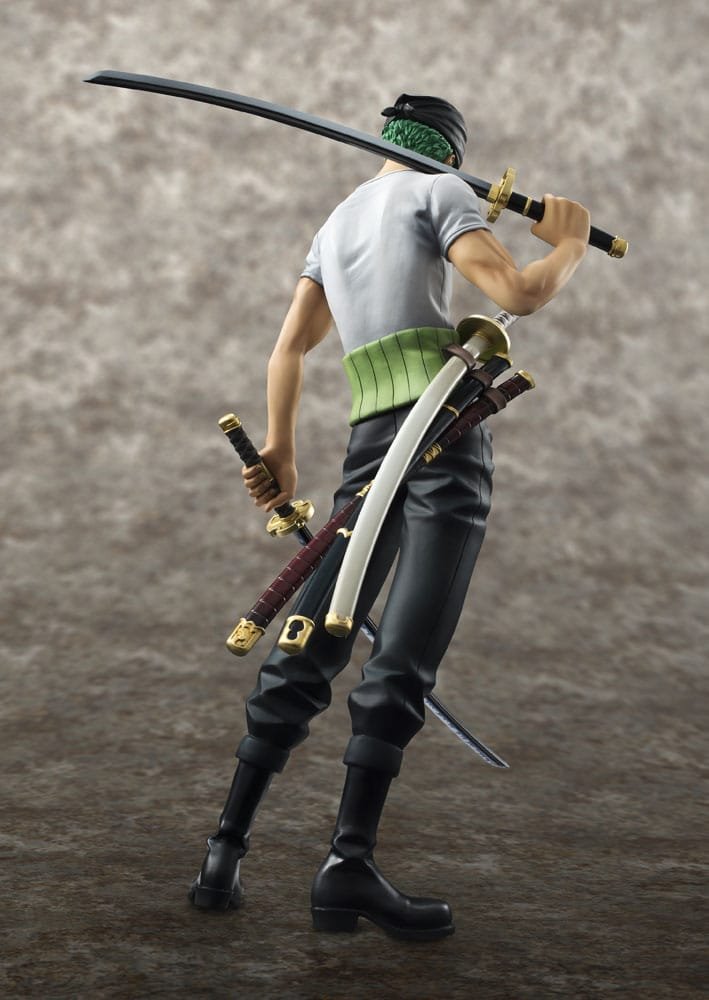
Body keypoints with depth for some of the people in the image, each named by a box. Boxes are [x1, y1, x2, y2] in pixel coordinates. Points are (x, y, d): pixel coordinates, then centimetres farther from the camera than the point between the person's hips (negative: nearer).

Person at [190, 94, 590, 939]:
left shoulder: (334, 227, 25)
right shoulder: (441, 194, 5)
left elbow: (288, 349, 21)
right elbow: (519, 294, -8)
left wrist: (279, 449, 26)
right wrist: (568, 247, 11)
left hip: (370, 448, 6)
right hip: (446, 433, -6)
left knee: (309, 650, 8)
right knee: (403, 662, -11)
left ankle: (226, 850, 9)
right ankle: (348, 868, -16)